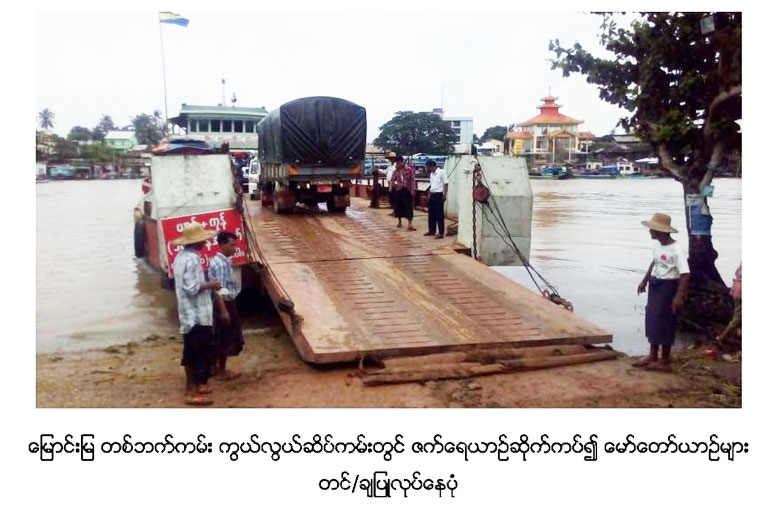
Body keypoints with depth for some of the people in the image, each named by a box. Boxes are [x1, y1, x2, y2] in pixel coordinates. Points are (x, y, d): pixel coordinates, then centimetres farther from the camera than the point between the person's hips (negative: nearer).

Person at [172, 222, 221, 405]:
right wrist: (210, 285, -12)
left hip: (188, 313, 10)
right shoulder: (192, 259, -20)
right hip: (198, 314, -10)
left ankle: (191, 385, 28)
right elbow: (192, 288, -25)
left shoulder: (181, 256, 10)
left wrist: (205, 284, 13)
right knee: (203, 352, -3)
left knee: (191, 352, 17)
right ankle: (192, 392, 1)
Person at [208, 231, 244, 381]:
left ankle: (215, 368, 26)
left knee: (218, 338, 16)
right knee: (225, 339, 1)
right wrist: (223, 310, -26)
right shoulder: (219, 264, -21)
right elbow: (218, 290, -25)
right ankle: (222, 371, 11)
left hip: (226, 303, 10)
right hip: (223, 304, -10)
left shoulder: (224, 261, 10)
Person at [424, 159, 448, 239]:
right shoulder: (432, 174, 13)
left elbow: (445, 184, -11)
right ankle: (432, 231, 22)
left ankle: (441, 233, 0)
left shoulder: (441, 172, -10)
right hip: (432, 195, 8)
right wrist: (429, 194, 17)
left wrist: (444, 195, -15)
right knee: (431, 213, 12)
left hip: (439, 194, -8)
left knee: (439, 214, -4)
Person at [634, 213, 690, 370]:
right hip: (655, 286, 9)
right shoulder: (658, 246, 4)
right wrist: (644, 281, 28)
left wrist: (679, 295, -33)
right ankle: (652, 356, 25)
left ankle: (665, 360, 13)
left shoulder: (676, 249, -22)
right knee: (652, 320, 14)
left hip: (668, 288, -8)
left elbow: (685, 274, -26)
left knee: (664, 323, 0)